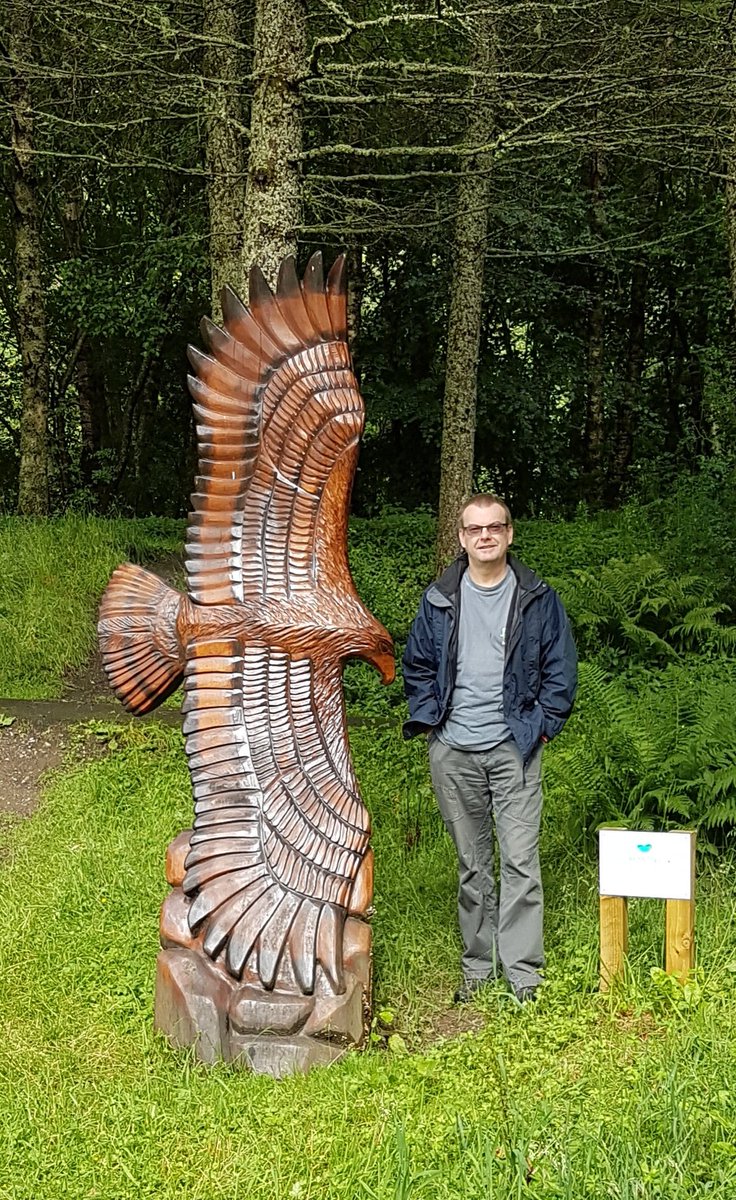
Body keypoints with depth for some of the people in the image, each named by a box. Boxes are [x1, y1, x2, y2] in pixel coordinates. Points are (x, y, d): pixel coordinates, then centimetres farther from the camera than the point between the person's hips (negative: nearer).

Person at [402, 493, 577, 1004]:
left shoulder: (538, 599, 1)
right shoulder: (439, 600, 7)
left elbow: (560, 670, 4)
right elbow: (417, 664, 14)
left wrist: (540, 726, -4)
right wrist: (429, 718, 3)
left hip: (513, 750, -2)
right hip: (453, 753, 2)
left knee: (520, 862, -7)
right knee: (471, 864, 11)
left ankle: (524, 973, 1)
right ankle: (478, 966, 21)